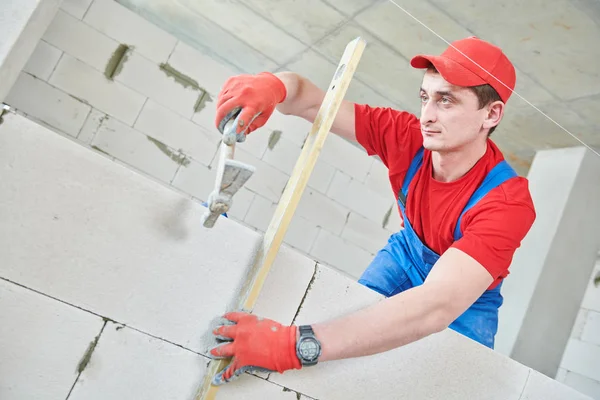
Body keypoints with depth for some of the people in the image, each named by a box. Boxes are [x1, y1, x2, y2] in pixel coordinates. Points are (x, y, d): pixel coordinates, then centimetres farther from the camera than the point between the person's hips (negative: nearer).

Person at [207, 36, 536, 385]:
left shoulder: (507, 204, -40)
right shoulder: (408, 137, -27)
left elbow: (436, 308, -54)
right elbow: (313, 104, -28)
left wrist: (297, 345, -63)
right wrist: (273, 85, -55)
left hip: (468, 301, -2)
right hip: (406, 254, 3)